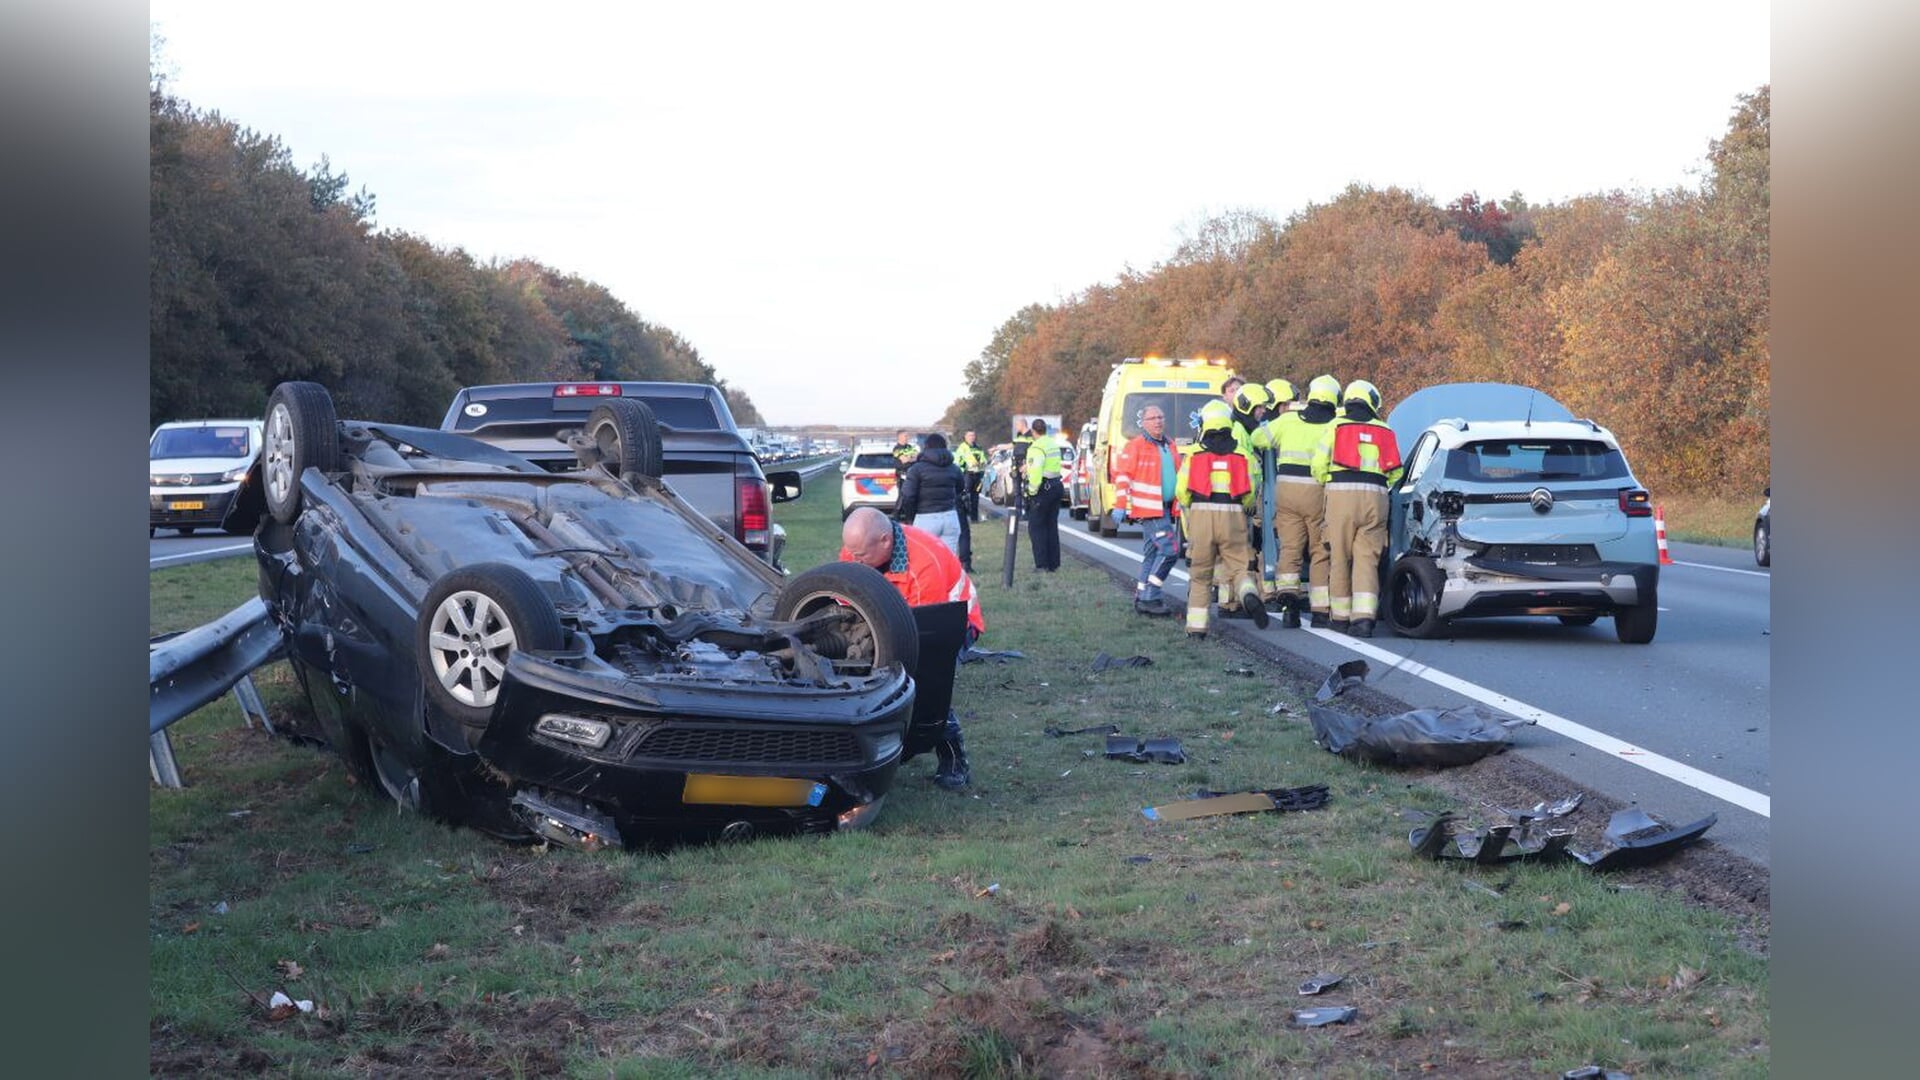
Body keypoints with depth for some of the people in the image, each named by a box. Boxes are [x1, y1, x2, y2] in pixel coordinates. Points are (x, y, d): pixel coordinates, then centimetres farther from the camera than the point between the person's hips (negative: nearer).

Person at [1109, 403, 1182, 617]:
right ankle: (1149, 597, -11)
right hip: (1149, 510, -8)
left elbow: (1178, 476, 27)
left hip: (1167, 509, 8)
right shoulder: (1135, 446, -7)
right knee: (1169, 550, -15)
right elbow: (1121, 476, -9)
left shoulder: (1170, 446, 16)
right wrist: (1120, 506, -14)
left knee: (1152, 554, 11)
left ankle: (1143, 598, 17)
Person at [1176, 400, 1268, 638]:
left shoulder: (1194, 454, 3)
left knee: (1200, 574, 10)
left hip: (1201, 516, 0)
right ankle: (1249, 594, -26)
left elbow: (1182, 492, 2)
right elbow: (1251, 492, 4)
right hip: (1233, 518, 0)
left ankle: (1196, 626, 9)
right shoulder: (1241, 454, 5)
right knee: (1238, 567, 6)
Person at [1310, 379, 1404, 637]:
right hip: (1375, 495, 1)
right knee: (1367, 559, 0)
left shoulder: (1334, 427, 7)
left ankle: (1341, 616, 12)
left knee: (1340, 558, 7)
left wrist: (1327, 484, 20)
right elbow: (1395, 472, 11)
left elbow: (1318, 466, 2)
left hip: (1341, 493, -1)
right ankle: (1364, 616, -12)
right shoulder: (1385, 432, 13)